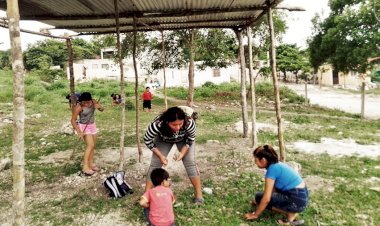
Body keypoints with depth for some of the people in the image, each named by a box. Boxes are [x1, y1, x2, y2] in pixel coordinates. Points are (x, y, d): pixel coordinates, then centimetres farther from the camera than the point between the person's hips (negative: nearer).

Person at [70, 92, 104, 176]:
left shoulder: (93, 101, -7)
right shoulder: (78, 107, -22)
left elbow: (102, 109, 2)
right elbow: (73, 120, -19)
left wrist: (99, 106, -21)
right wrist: (79, 131, -27)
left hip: (92, 125, 7)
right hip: (84, 127, -7)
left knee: (93, 145, 9)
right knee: (90, 145, -18)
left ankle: (91, 164, 20)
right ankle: (85, 167, -16)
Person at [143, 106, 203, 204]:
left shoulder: (189, 123, -40)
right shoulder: (157, 125, -42)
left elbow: (191, 139, -17)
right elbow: (147, 141, -23)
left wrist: (182, 153, -25)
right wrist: (160, 155, -22)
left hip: (184, 139, 0)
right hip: (163, 140, 0)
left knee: (190, 162, -10)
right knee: (155, 163, -6)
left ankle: (198, 195, 3)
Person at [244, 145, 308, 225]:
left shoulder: (272, 169, -19)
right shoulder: (276, 165, 8)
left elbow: (266, 199, -18)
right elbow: (273, 188, 19)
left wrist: (255, 215, -5)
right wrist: (258, 202, 24)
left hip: (297, 201, -9)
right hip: (302, 196, 9)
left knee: (259, 197, -4)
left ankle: (290, 214, -3)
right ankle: (291, 210, 13)